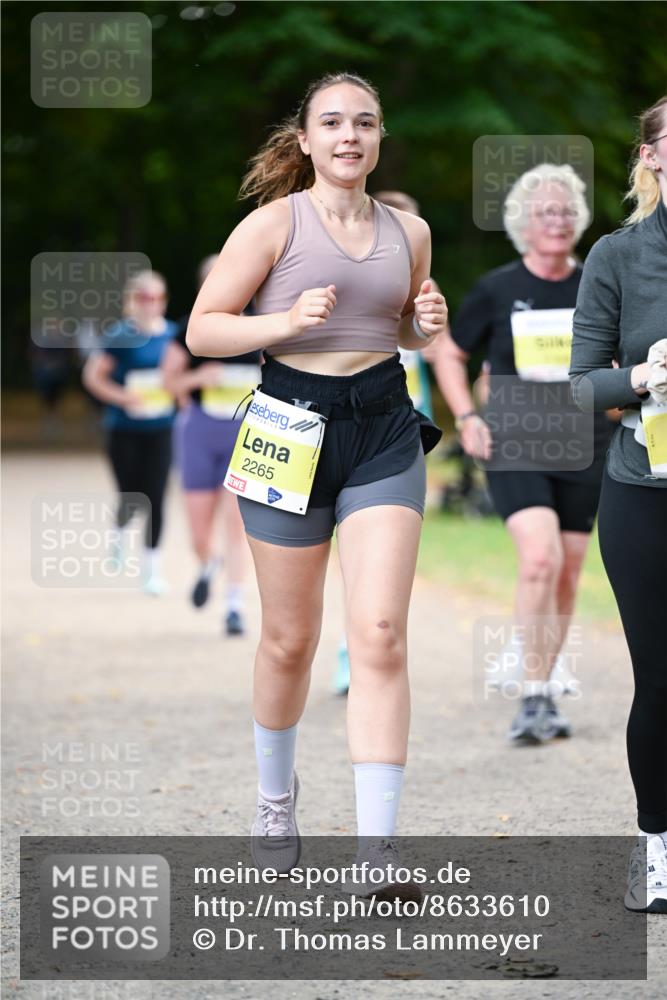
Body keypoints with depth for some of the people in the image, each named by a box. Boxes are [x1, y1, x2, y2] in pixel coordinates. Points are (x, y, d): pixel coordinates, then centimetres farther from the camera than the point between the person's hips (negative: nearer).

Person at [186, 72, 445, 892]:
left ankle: (377, 852, -12)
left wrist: (428, 324, 1)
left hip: (384, 431, 2)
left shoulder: (409, 231, 8)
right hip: (294, 430, -2)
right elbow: (202, 330, -5)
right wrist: (288, 321, -19)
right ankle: (275, 800, 35)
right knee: (290, 640, 8)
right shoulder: (275, 223, -4)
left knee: (380, 636, -11)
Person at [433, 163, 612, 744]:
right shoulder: (498, 289, -2)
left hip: (580, 450, 3)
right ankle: (533, 698, -15)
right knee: (539, 559, -21)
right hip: (513, 448, -3)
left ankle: (543, 690, 21)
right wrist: (467, 418, 0)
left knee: (567, 576, 6)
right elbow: (449, 354, 11)